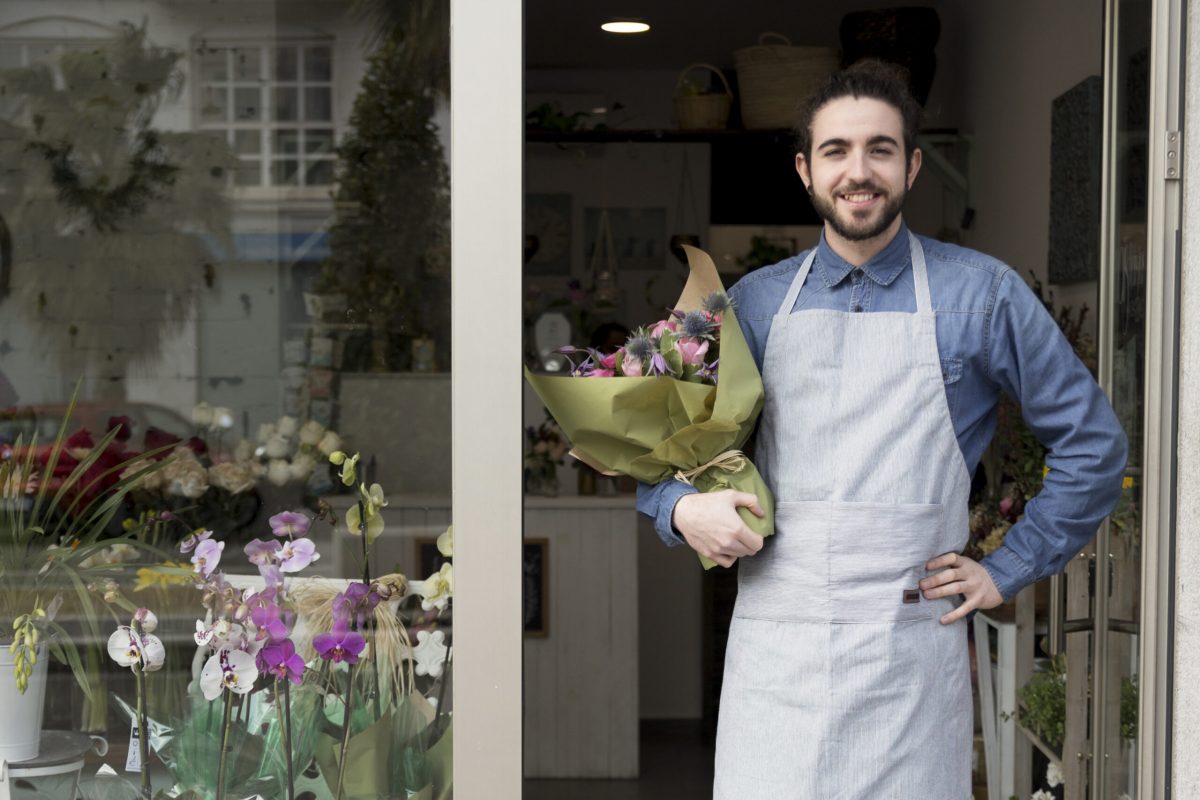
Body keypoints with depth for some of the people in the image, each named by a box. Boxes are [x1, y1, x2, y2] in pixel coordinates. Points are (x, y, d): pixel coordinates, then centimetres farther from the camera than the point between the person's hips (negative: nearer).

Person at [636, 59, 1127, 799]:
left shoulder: (982, 295, 3)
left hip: (911, 652, -2)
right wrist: (683, 509, -2)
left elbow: (1093, 446, 8)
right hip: (775, 648, 2)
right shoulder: (755, 302, 10)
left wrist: (1006, 572, 4)